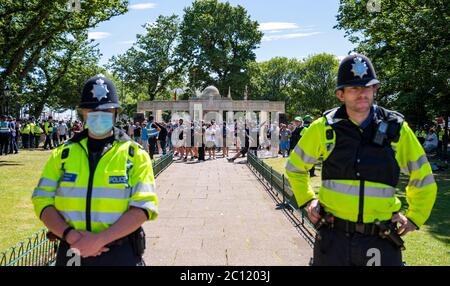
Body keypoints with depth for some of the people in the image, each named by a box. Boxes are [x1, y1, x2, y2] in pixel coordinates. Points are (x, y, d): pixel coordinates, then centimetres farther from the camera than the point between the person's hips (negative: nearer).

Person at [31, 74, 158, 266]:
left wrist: (100, 239, -19)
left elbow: (142, 207, -11)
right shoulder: (63, 154, 5)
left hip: (120, 254, -2)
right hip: (71, 252, 2)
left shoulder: (135, 155, -3)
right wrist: (70, 235, -14)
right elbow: (43, 201, 1)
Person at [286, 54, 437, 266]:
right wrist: (307, 200, 6)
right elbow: (295, 167, 13)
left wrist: (414, 219, 8)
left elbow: (424, 179, 14)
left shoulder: (396, 129, 0)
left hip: (382, 242, 1)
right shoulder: (324, 128, -3)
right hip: (332, 238, 0)